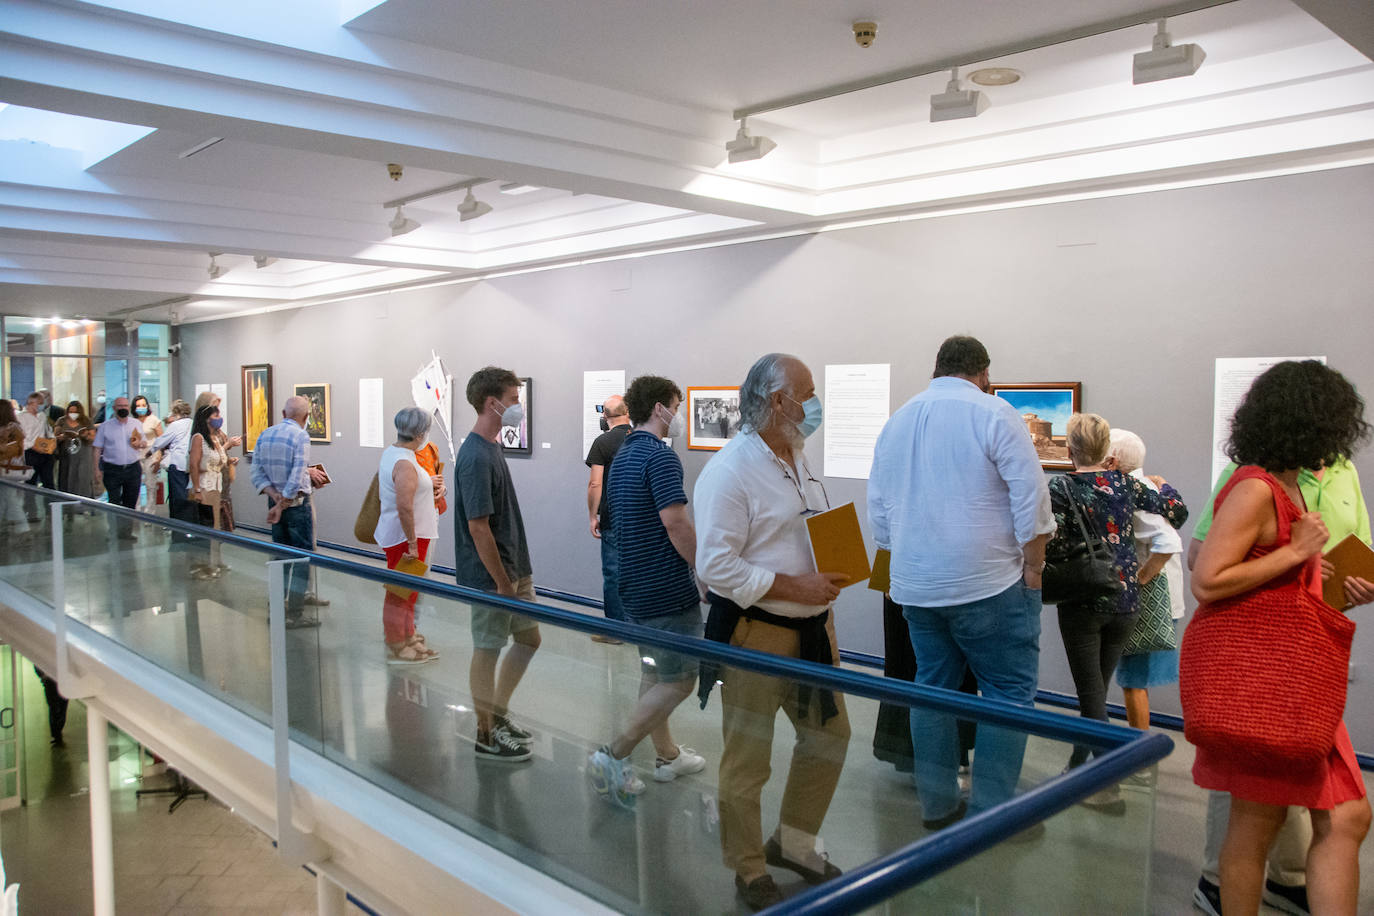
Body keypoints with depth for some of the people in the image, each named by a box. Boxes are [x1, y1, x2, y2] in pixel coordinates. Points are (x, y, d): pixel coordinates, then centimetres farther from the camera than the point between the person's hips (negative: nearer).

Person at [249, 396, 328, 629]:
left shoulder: (264, 435, 4)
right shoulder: (301, 436, -15)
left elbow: (257, 473, 1)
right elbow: (297, 479, -21)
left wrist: (274, 495, -7)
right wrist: (281, 506, -15)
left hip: (275, 501, 7)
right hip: (297, 504, -6)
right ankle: (295, 614, 1)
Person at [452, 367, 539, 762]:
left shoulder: (491, 448, 10)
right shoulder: (476, 458, -21)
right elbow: (478, 527, -23)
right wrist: (503, 583, -19)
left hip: (513, 569, 10)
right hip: (490, 575, -10)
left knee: (528, 637, 17)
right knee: (487, 649, 3)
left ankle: (498, 713, 32)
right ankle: (486, 737, 17)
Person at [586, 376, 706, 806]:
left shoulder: (621, 456, 12)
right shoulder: (660, 455, -17)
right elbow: (676, 523, -25)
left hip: (633, 586, 10)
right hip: (667, 589, -10)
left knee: (654, 673, 18)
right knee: (678, 681, -2)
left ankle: (667, 755, 29)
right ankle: (614, 757, -4)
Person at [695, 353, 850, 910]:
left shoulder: (800, 462, 11)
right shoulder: (729, 472, -17)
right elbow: (716, 567, -22)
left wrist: (828, 581, 4)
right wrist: (792, 586, -22)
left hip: (811, 628, 9)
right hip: (755, 632, -8)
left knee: (830, 734, 18)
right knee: (747, 759, 5)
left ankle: (793, 842, 38)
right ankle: (750, 874, 25)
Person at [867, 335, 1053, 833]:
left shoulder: (898, 420, 11)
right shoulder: (994, 415, -8)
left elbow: (878, 507, 16)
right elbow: (1031, 498, -12)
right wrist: (1033, 568, -3)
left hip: (915, 585, 6)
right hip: (987, 584, -6)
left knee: (933, 687, 13)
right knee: (1008, 691, 3)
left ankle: (937, 803, 20)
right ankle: (992, 811, 3)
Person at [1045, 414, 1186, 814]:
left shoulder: (1061, 487, -11)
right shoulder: (1126, 484, 2)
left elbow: (1054, 544, -19)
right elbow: (1177, 512, 10)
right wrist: (1163, 486, 29)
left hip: (1082, 601, -4)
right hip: (1125, 601, 5)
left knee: (1091, 694, 2)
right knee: (1098, 689, 16)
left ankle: (1109, 787, 0)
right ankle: (1077, 769, 28)